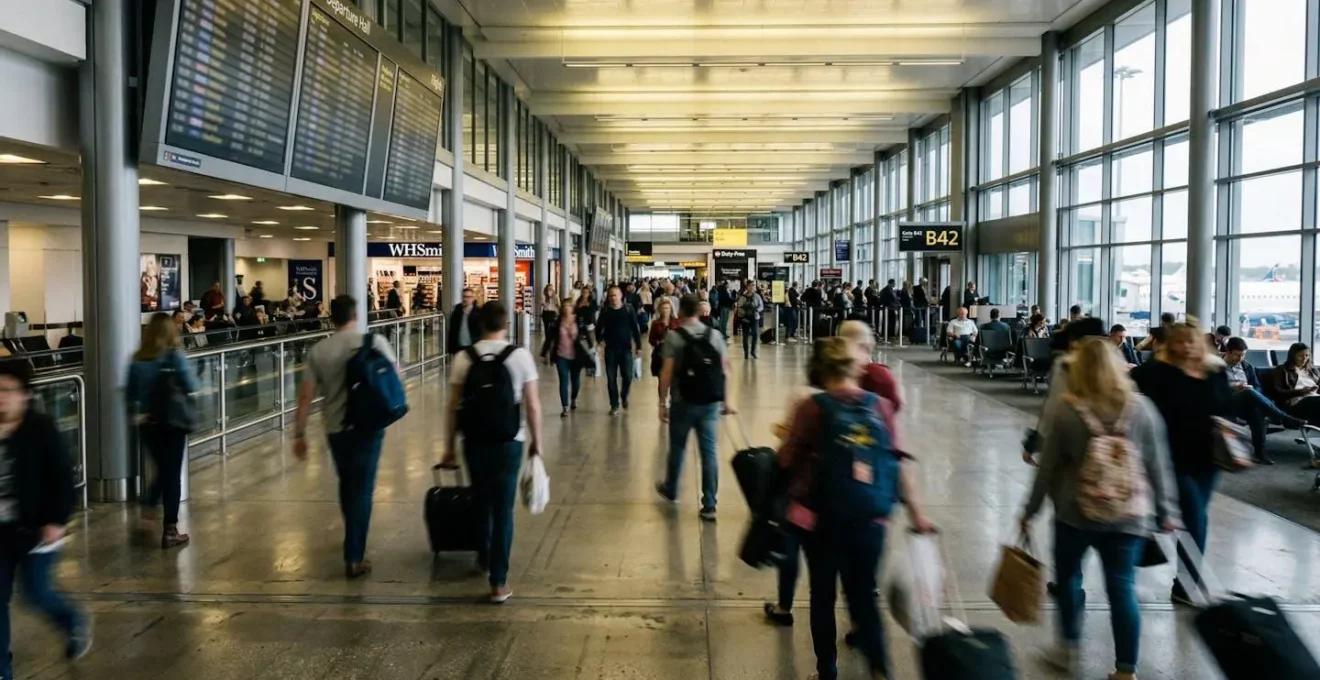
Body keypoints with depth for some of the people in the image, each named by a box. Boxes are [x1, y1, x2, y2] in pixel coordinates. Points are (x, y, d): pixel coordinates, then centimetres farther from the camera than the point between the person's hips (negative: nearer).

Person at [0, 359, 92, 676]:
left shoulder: (41, 428, -13)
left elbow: (62, 477, -12)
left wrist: (57, 521, -16)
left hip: (35, 528, -5)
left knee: (36, 593, 1)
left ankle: (76, 623, 32)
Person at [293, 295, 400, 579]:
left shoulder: (318, 350, -1)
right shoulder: (374, 341, -6)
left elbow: (306, 396, -3)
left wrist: (299, 433, 3)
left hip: (335, 428, 3)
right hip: (368, 426, -2)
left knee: (347, 485, 20)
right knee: (362, 489, 2)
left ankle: (353, 543, 36)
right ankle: (354, 557, 0)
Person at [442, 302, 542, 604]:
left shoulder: (464, 358, -3)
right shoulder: (520, 355, -7)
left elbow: (454, 407, 0)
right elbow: (533, 406, -7)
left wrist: (450, 446, 10)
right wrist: (537, 441, 6)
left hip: (474, 440, 2)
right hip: (508, 442, -2)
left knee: (481, 501, 22)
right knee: (503, 508, 4)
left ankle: (484, 558, 43)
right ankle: (499, 582, 5)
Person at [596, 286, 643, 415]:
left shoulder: (628, 310, -2)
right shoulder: (605, 311, 1)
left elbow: (635, 328, -1)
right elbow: (599, 327, 6)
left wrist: (638, 346, -5)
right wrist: (600, 340, -12)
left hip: (626, 348, -1)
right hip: (610, 349, 1)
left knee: (628, 376, -2)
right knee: (611, 378, 2)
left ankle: (624, 396, 28)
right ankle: (614, 405, 12)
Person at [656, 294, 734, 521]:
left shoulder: (674, 336, -7)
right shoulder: (715, 335, 3)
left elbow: (667, 372, -11)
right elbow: (725, 370, 3)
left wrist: (663, 402, -4)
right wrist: (725, 400, 11)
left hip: (683, 402, -2)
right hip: (710, 403, 2)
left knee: (677, 448, 17)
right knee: (709, 452, 5)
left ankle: (670, 490, 38)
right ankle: (709, 506, 4)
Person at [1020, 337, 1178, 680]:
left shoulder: (1067, 413, -10)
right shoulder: (1142, 408, -5)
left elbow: (1048, 467, -5)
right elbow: (1159, 465, 0)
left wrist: (1030, 510, 5)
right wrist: (1165, 510, 10)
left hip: (1075, 512, -1)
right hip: (1129, 514, 2)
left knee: (1068, 575, 20)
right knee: (1122, 587, 8)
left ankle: (1069, 648, 29)